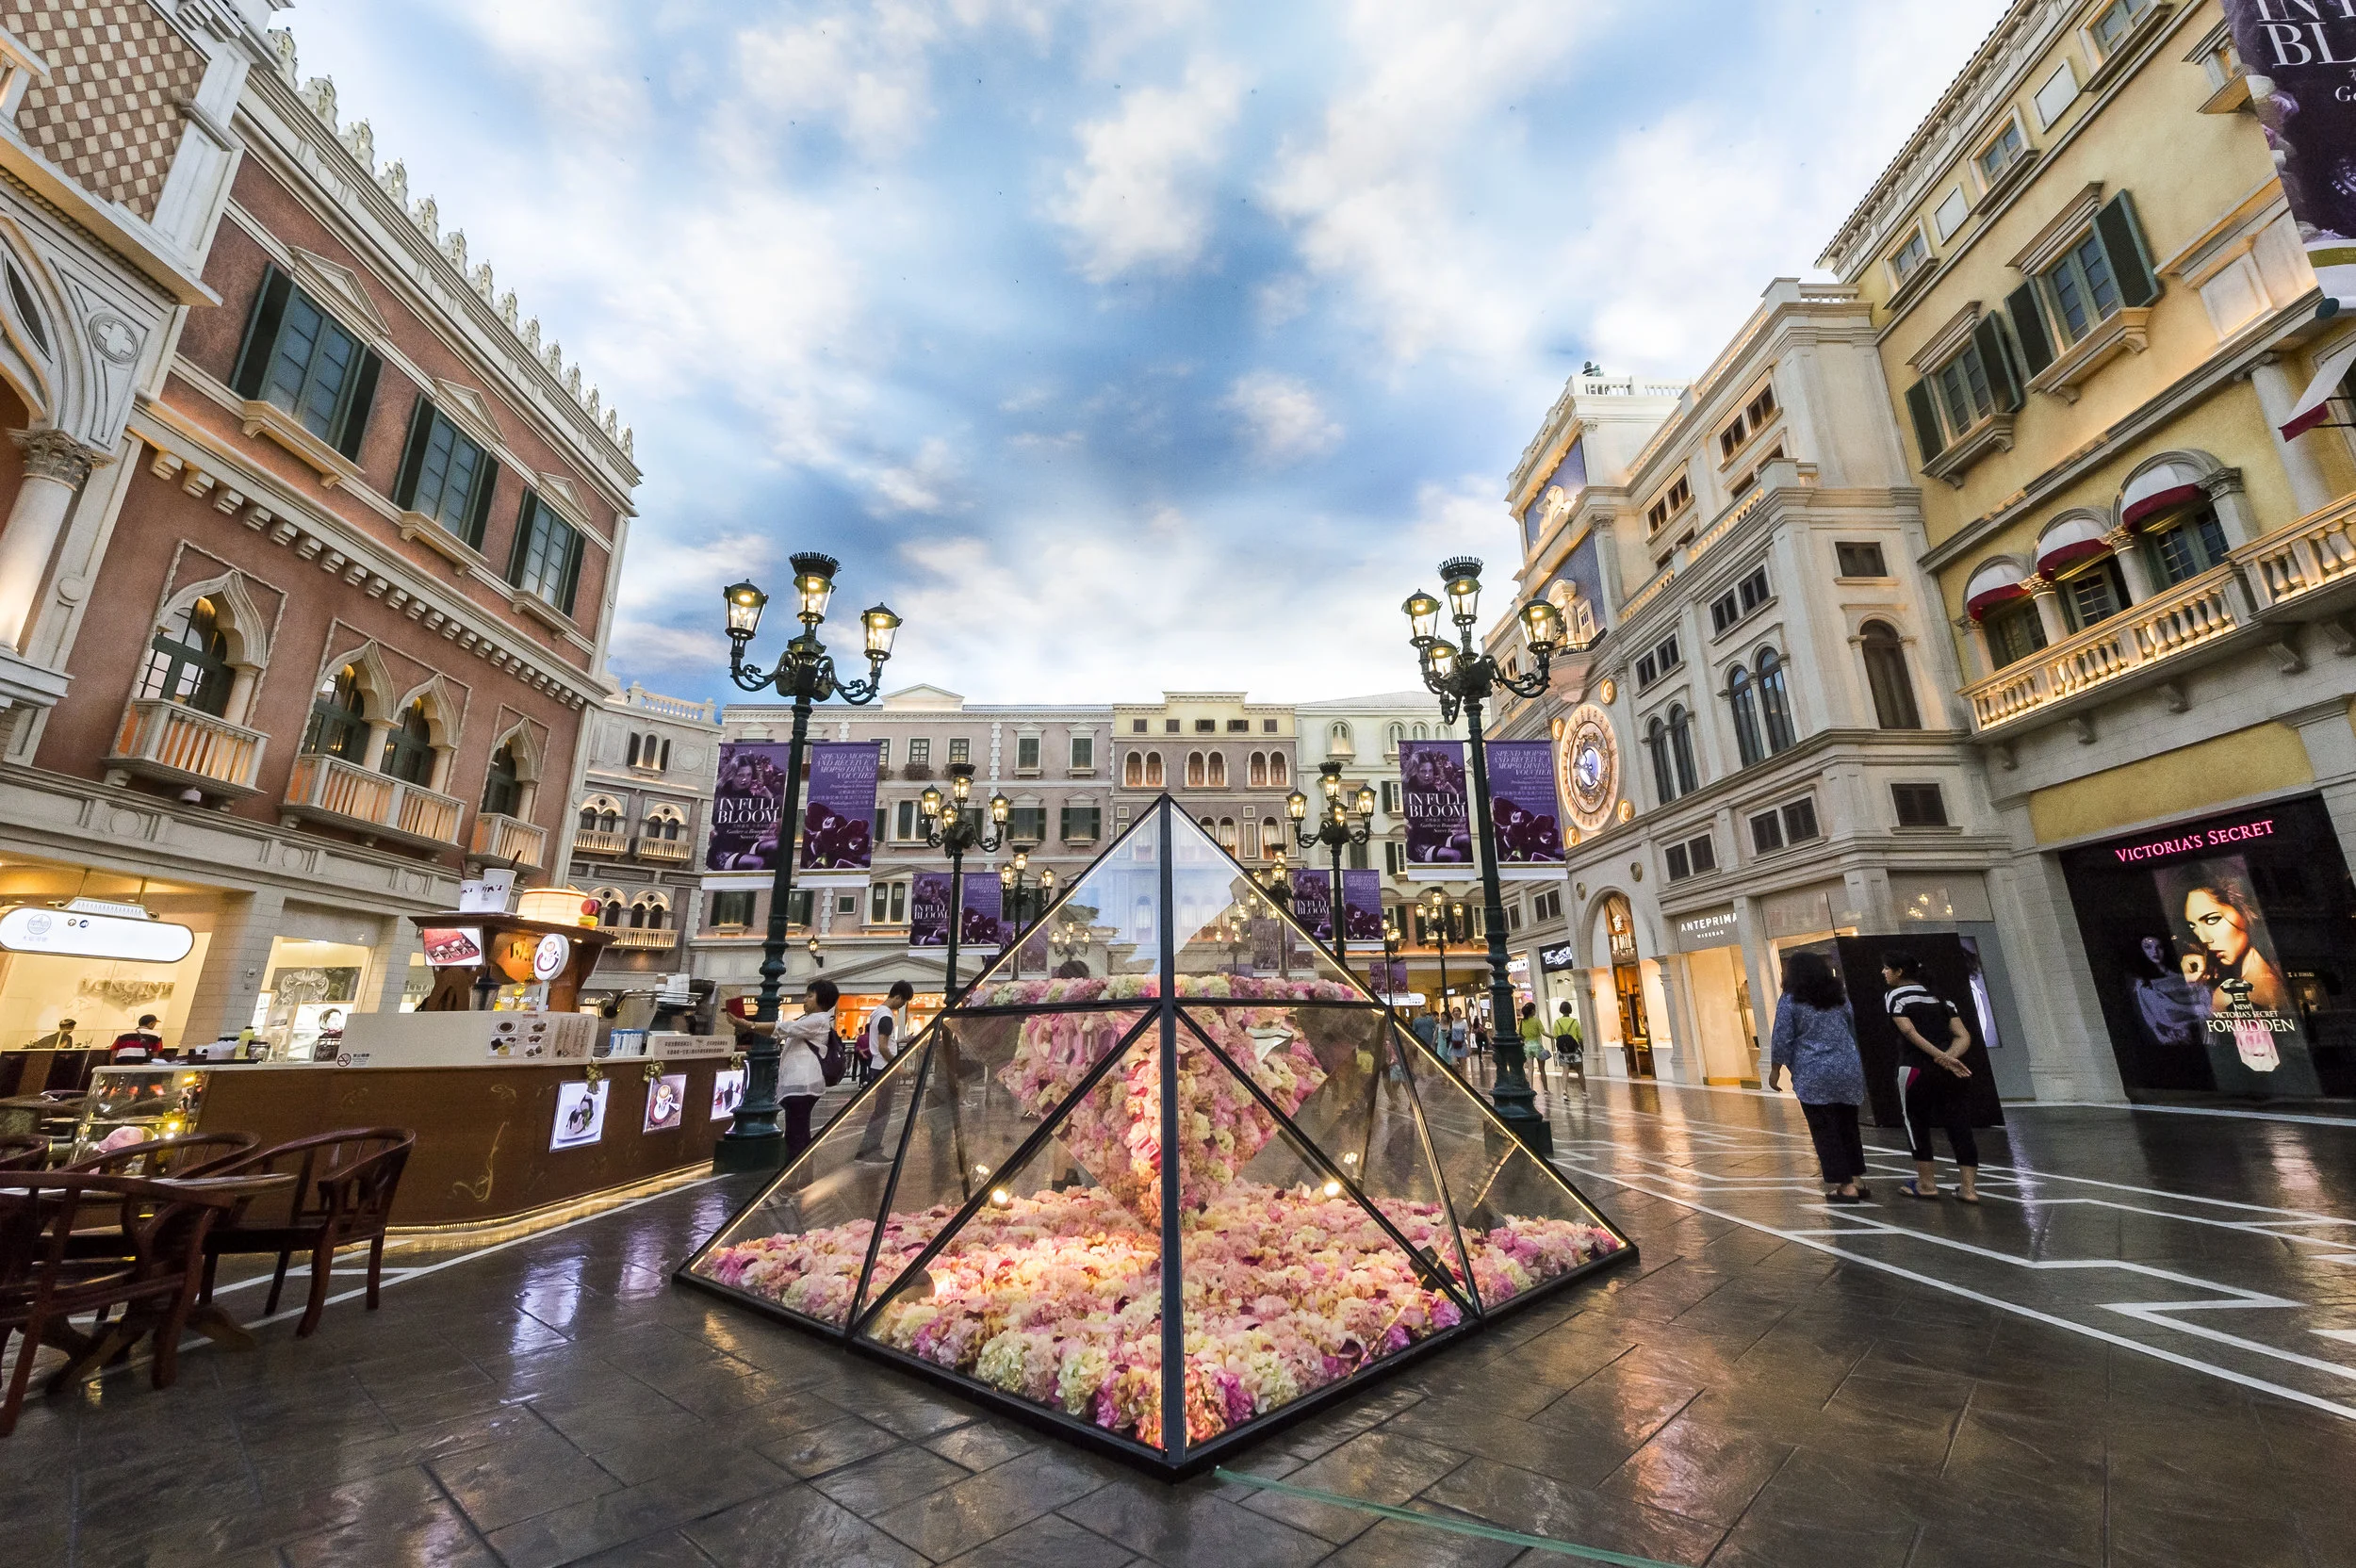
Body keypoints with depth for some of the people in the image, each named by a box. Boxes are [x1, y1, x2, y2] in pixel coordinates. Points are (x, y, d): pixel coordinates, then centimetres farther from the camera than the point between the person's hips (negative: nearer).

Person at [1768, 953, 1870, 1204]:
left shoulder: (1790, 1000, -6)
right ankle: (1854, 1182, 18)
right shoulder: (1840, 996, 11)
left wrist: (1776, 1071, 3)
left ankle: (1846, 1186, 3)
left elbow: (1782, 1040, -8)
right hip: (1848, 1070, 6)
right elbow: (1852, 1031, 20)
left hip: (1814, 1075, -6)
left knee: (1826, 1132, 2)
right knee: (1848, 1128, 14)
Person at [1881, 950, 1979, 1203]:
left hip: (1918, 1070, -5)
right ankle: (1969, 1188, 8)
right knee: (1960, 1127, 8)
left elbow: (1909, 1032, -15)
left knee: (1917, 1125, 9)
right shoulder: (1939, 997, 18)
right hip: (1952, 1071, 6)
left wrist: (1940, 1056, -17)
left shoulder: (1894, 995, 0)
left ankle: (1927, 1184, 15)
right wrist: (1949, 1056, -6)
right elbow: (1963, 1036, 7)